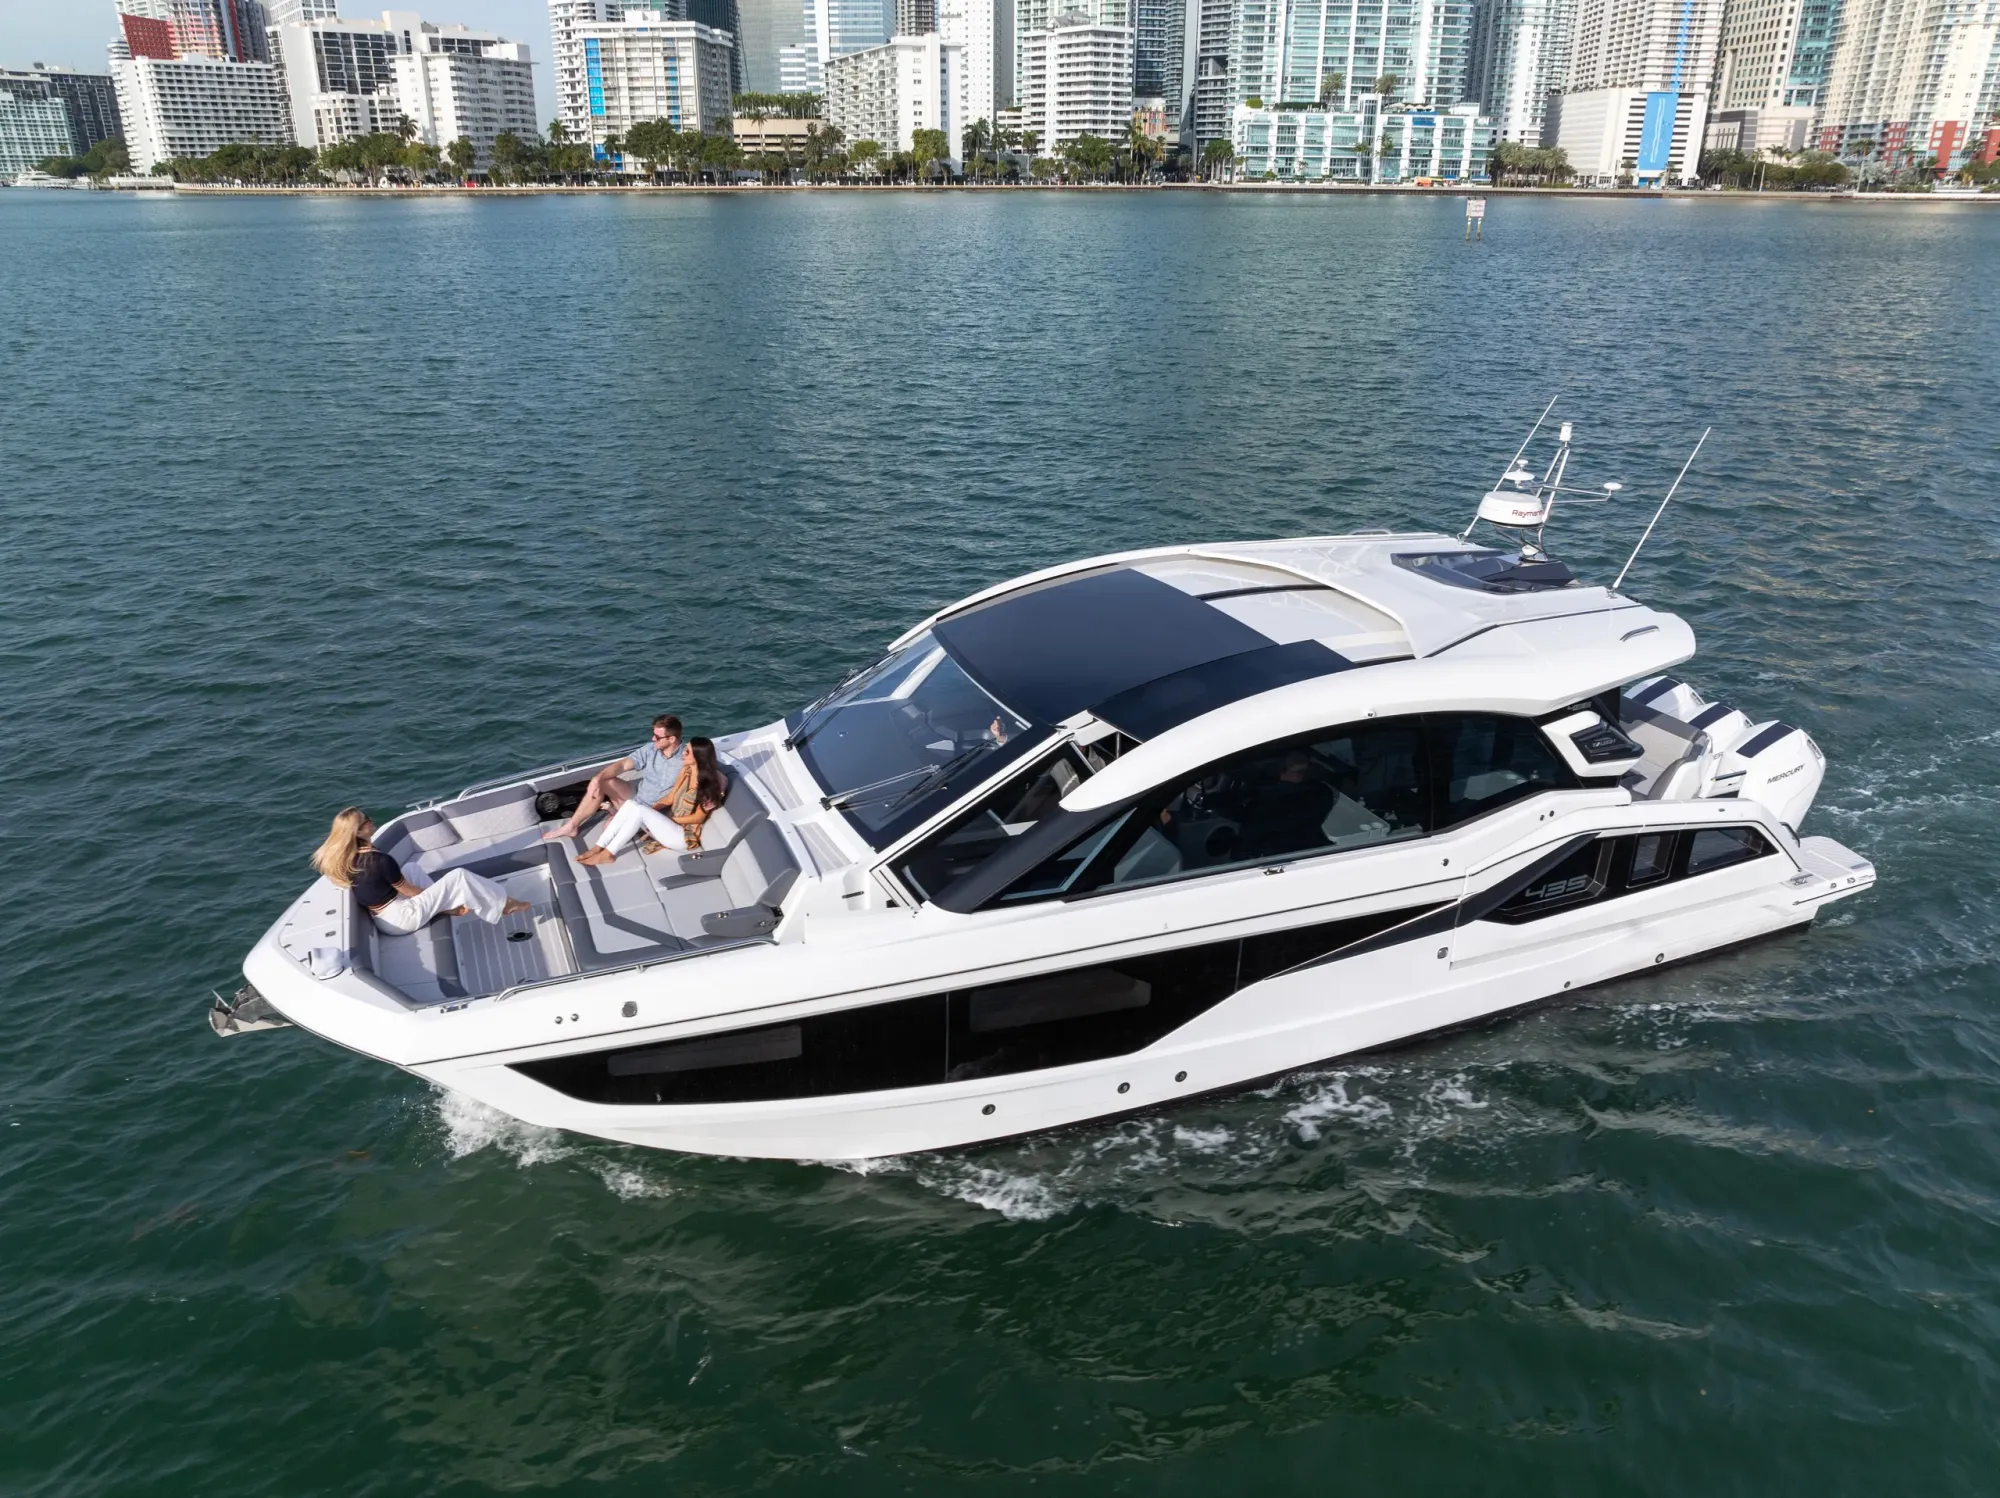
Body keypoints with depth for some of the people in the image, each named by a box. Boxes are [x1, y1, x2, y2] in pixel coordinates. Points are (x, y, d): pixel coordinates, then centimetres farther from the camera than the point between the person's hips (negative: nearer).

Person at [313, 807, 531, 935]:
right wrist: (430, 891, 8)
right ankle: (502, 905, 9)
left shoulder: (343, 857, -6)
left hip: (381, 918, 9)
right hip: (402, 918, -9)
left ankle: (446, 908, 15)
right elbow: (409, 891, -14)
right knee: (458, 876, -8)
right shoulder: (380, 861, -27)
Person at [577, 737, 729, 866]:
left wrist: (668, 818, -10)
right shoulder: (687, 770, 4)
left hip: (685, 836, -8)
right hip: (671, 824, 8)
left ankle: (608, 853, -18)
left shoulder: (711, 782, -18)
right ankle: (599, 847, -17)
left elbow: (698, 818, -14)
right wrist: (650, 809, -6)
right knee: (631, 804, -15)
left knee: (639, 810, -26)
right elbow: (670, 798, 9)